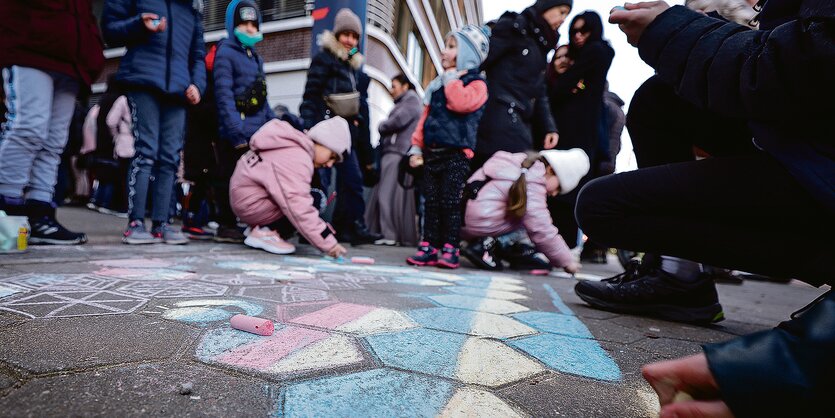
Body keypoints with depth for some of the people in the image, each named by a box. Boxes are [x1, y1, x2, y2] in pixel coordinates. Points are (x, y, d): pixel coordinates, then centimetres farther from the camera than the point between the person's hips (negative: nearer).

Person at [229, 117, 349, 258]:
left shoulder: (296, 145, 6)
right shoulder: (297, 161, -24)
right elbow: (300, 209, -30)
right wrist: (328, 243, -28)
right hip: (249, 205, -10)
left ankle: (258, 225, 6)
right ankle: (264, 232, -11)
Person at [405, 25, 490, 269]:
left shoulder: (476, 83, -1)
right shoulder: (439, 85, 21)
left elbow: (460, 102, -23)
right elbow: (426, 117, 20)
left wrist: (451, 76, -8)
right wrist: (416, 147, 13)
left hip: (456, 154, -7)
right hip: (432, 152, 7)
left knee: (450, 202, -6)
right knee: (431, 202, 6)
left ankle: (450, 249, 2)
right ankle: (429, 248, 11)